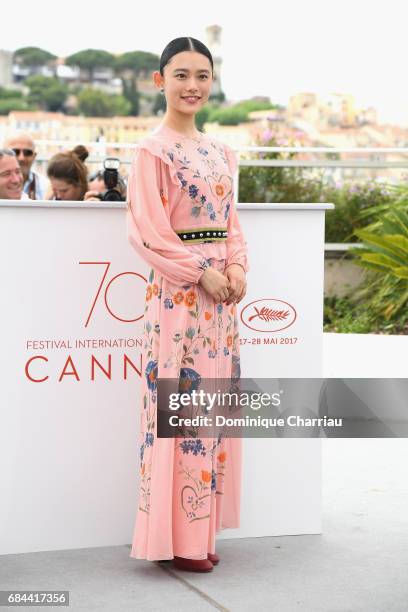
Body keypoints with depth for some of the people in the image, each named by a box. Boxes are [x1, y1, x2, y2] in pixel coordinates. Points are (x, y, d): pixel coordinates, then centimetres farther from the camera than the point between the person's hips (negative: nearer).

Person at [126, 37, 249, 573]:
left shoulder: (220, 153, 15)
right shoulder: (154, 150, -7)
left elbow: (231, 221, 16)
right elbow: (148, 230, -13)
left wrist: (237, 268, -2)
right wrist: (201, 273, -17)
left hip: (221, 290, 7)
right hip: (178, 291, -7)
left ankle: (200, 531, 16)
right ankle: (174, 536, 2)